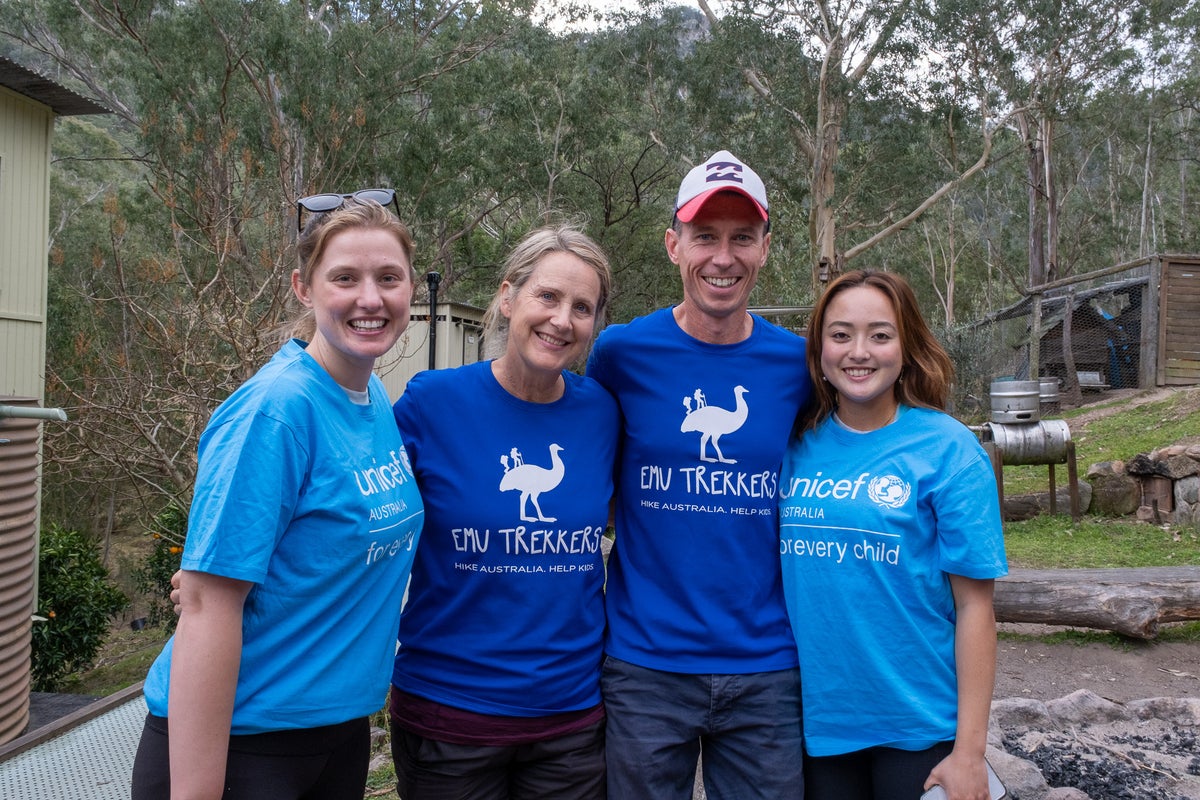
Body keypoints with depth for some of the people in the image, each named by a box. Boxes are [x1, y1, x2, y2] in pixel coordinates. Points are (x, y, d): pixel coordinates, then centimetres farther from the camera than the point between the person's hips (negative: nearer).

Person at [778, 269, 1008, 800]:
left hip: (919, 724, -3)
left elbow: (974, 605, -9)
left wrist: (969, 751, -10)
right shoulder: (798, 444, -1)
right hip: (817, 717, 3)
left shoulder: (947, 449, -9)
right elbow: (773, 570, 7)